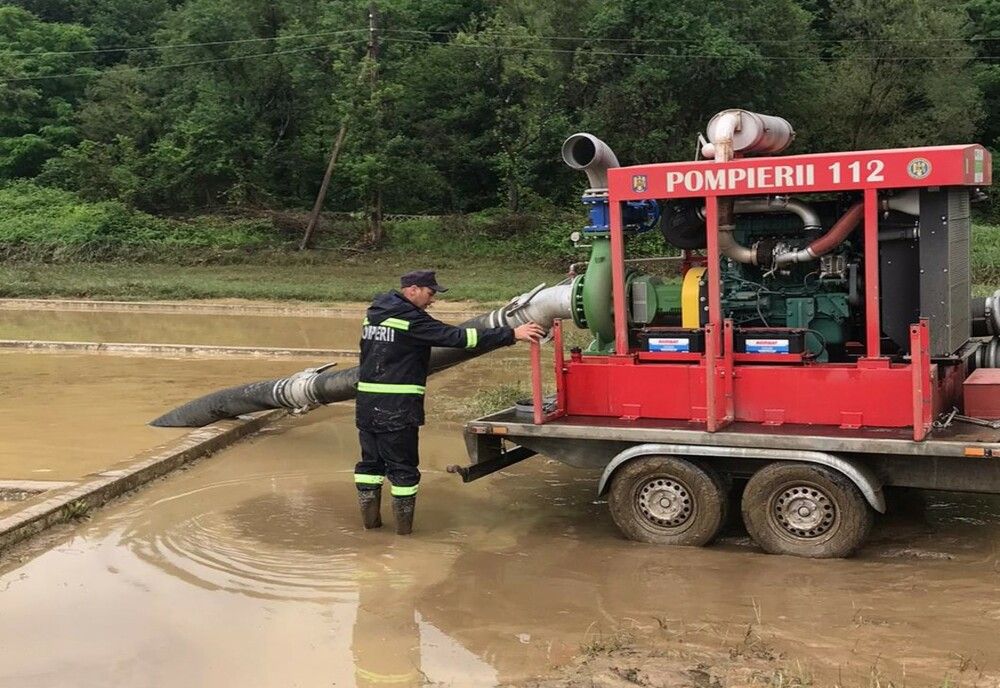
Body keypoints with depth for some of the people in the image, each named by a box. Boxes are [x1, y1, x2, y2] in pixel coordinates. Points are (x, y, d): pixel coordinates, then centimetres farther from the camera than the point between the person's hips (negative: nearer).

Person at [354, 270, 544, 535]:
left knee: (370, 460, 15)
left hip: (366, 402, 7)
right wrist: (511, 334, -18)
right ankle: (403, 524, 11)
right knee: (402, 465, 4)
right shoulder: (410, 319, -13)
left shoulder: (373, 314, 12)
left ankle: (369, 517, 21)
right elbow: (457, 337, -18)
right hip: (397, 406, -7)